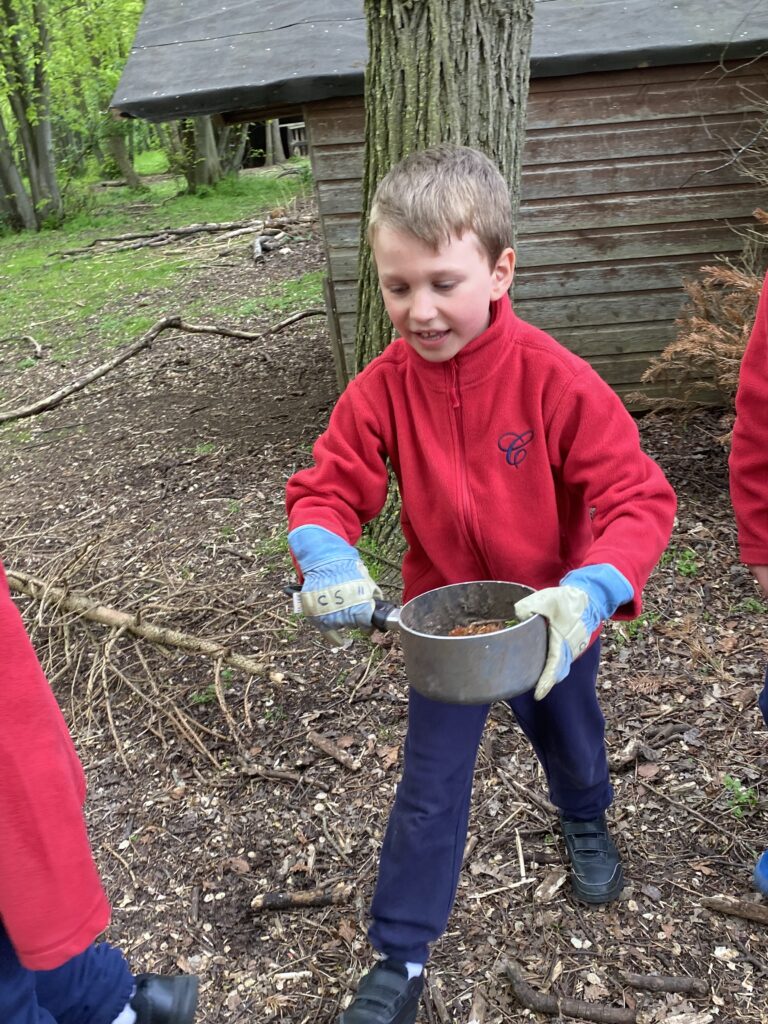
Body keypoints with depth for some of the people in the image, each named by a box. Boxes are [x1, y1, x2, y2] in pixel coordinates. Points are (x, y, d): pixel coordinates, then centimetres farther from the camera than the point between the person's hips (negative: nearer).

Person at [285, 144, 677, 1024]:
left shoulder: (554, 378, -25)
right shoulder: (384, 387, -17)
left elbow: (638, 497, -24)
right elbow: (326, 488, -11)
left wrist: (590, 593, -41)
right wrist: (328, 560, -33)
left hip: (551, 620, 0)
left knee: (569, 740, 28)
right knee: (429, 791, 8)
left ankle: (584, 821, 64)